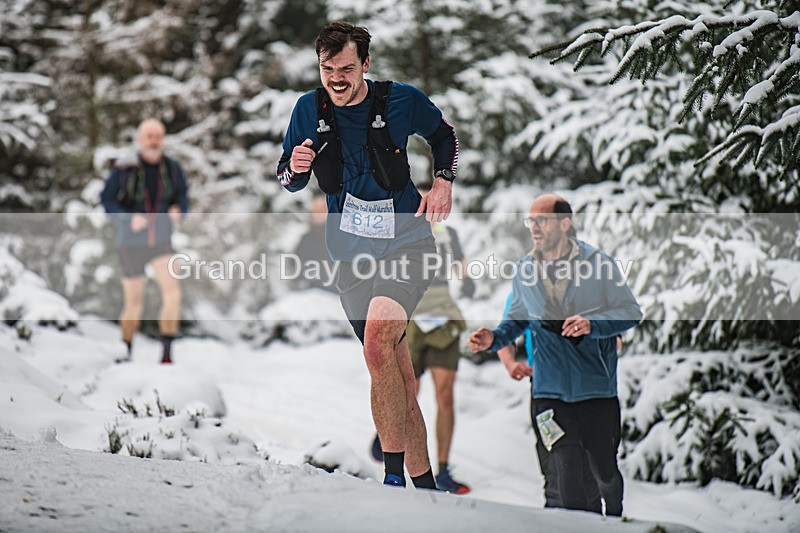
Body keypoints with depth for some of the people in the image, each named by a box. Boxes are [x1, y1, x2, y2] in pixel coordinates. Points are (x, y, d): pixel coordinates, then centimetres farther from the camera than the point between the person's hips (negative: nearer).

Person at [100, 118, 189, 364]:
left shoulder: (172, 168, -6)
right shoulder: (123, 169, -14)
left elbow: (182, 197, 8)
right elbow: (106, 200, -7)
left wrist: (178, 210, -14)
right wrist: (129, 218, -23)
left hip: (161, 242, 2)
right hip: (131, 243, -1)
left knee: (172, 293, -22)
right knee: (133, 305, 7)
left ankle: (167, 353, -16)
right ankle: (126, 352, 33)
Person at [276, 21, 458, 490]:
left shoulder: (402, 100, -6)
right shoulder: (310, 109, -1)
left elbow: (444, 136, 15)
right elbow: (290, 182, 10)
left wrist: (444, 182, -1)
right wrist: (296, 168, -13)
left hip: (407, 242, -3)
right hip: (354, 254, 3)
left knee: (377, 340, -28)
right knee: (399, 380, 4)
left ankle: (394, 474, -23)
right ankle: (424, 483, 16)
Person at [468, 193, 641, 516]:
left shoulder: (597, 262, -5)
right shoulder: (524, 270, 5)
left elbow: (630, 312, -6)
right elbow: (518, 319, 18)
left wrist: (592, 324, -23)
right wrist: (494, 338, -1)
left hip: (597, 387, -2)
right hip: (550, 390, 2)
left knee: (605, 473, 8)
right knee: (567, 471, -10)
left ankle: (616, 523, 36)